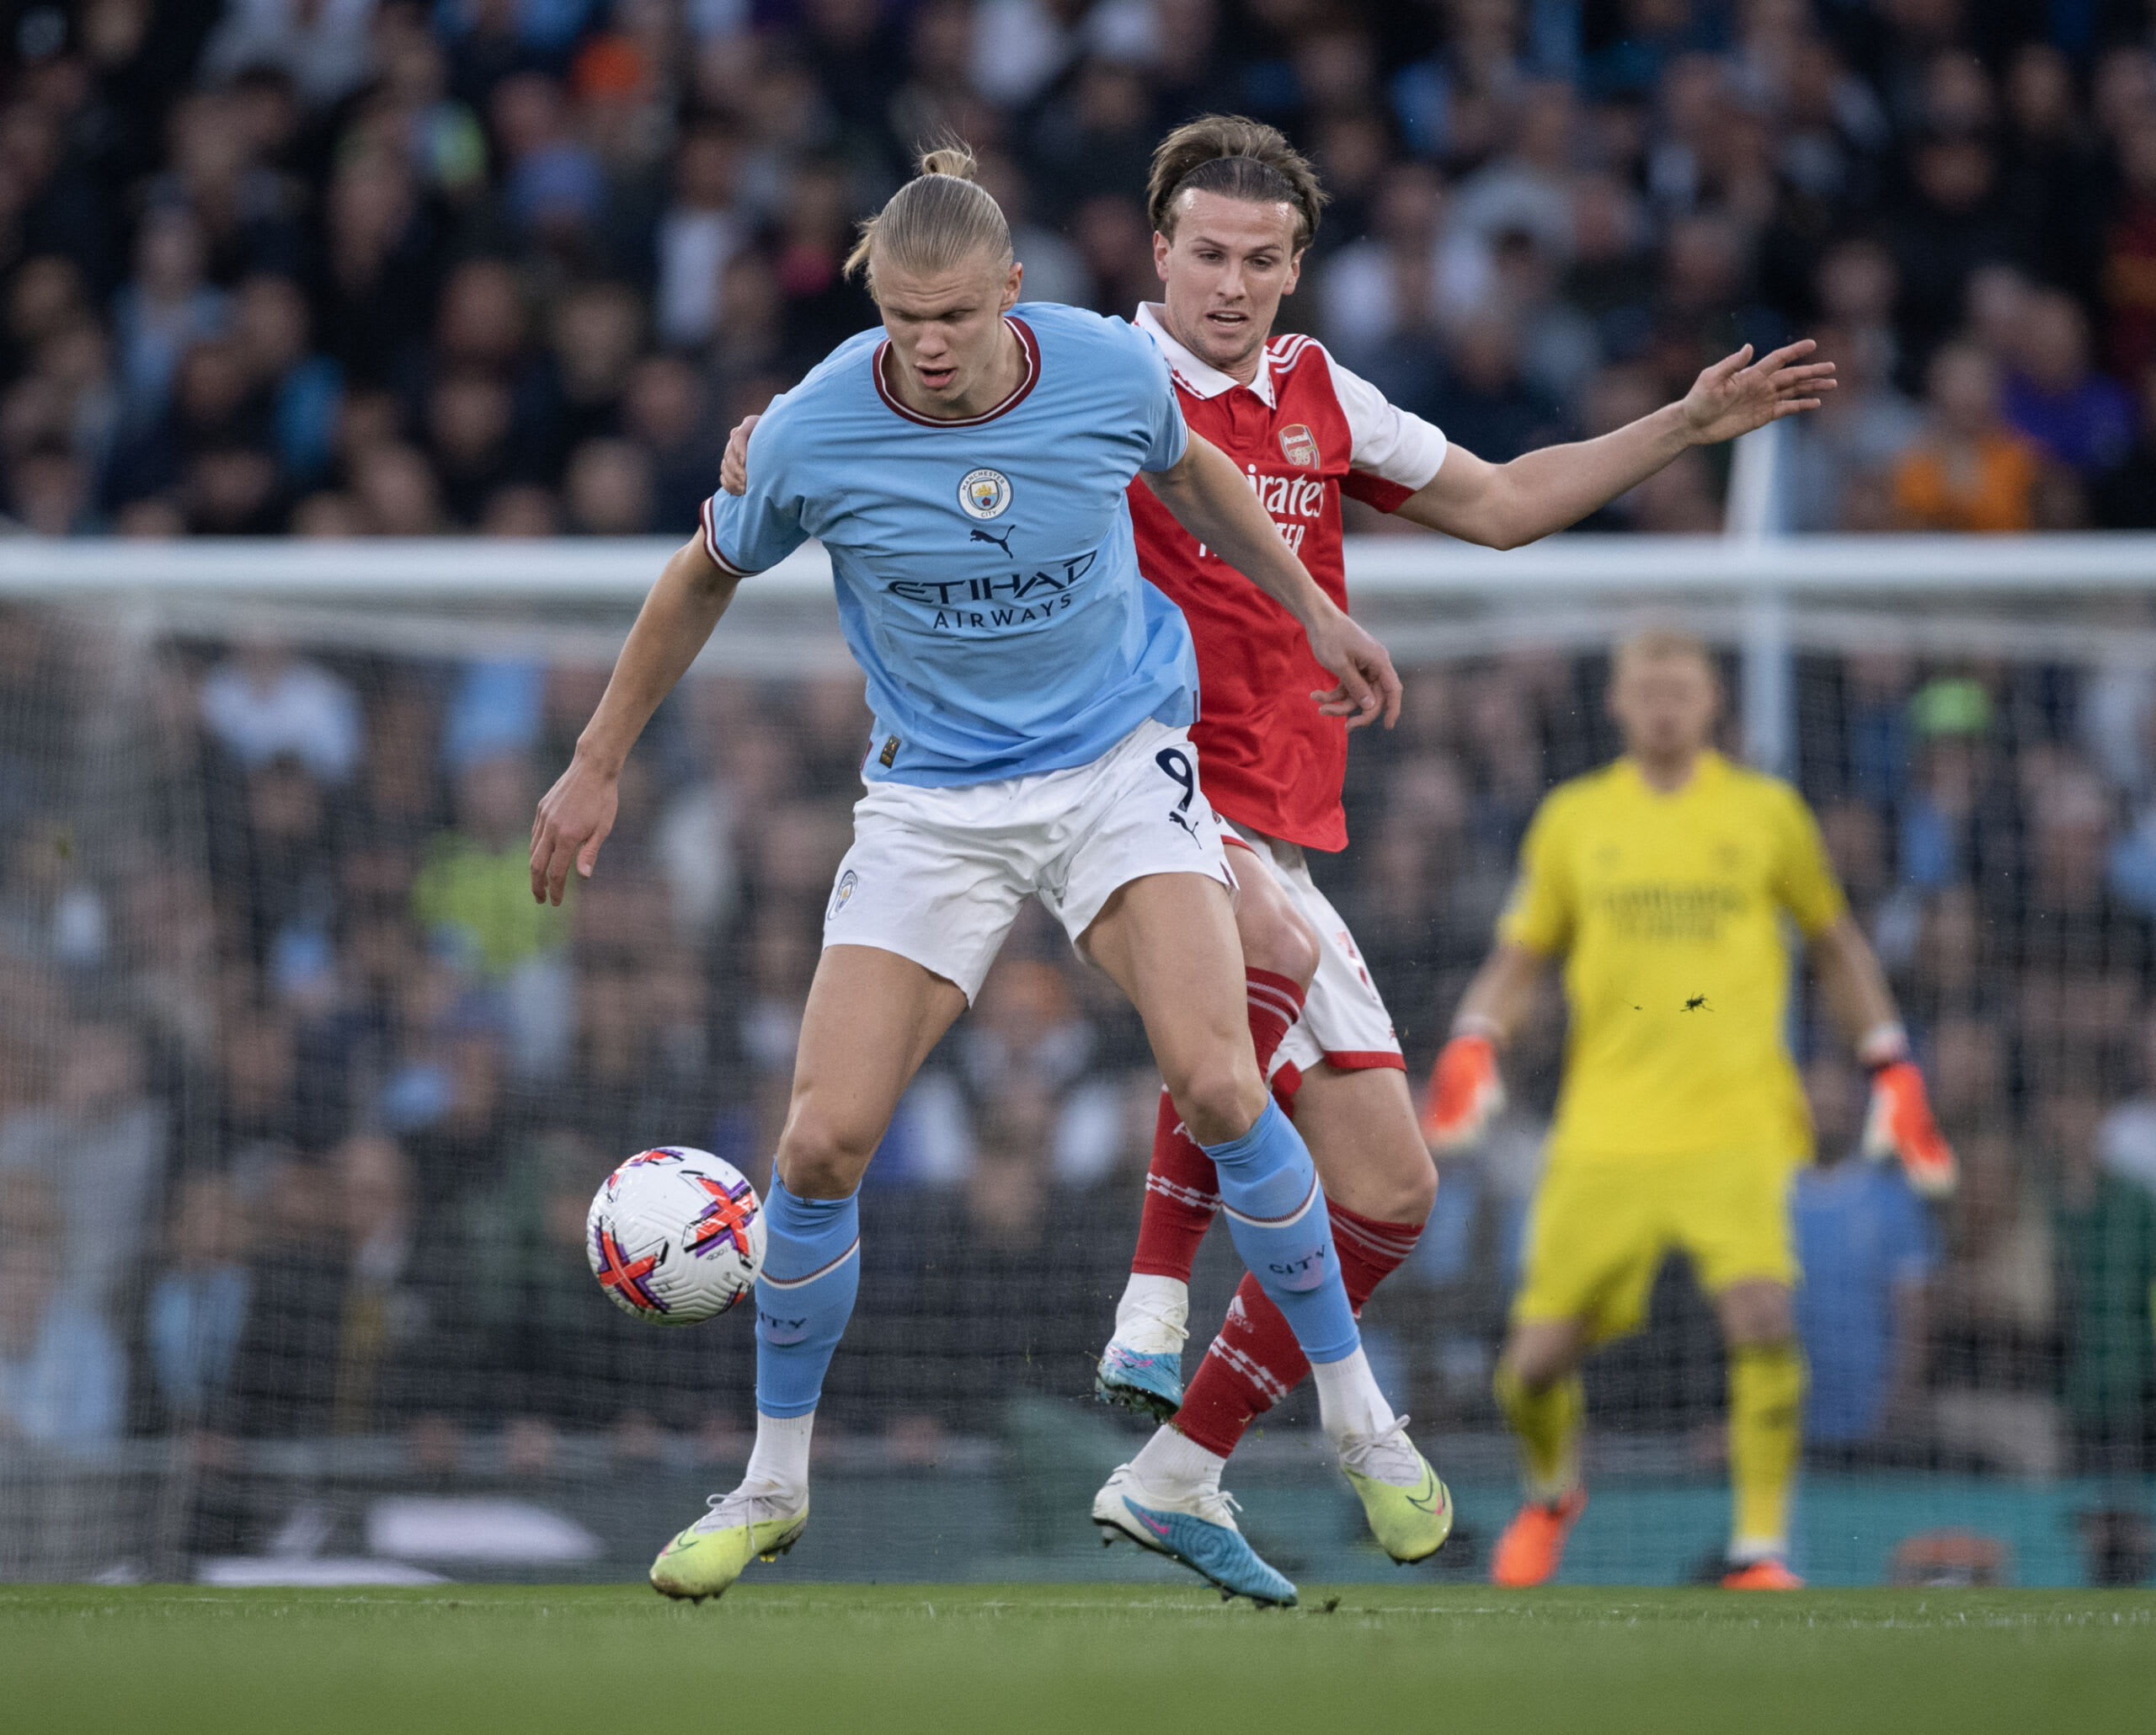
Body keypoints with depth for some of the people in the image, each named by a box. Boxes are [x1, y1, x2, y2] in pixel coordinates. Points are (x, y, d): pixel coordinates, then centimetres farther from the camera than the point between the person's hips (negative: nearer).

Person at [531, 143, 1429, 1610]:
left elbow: (1189, 472, 11)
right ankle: (775, 1485, 12)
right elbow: (704, 579, 4)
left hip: (1121, 762, 0)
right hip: (934, 806, 0)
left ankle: (1359, 1420, -3)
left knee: (1218, 1085, -21)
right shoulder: (816, 435, -16)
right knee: (823, 1143, -9)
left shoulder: (1109, 370, -14)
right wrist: (596, 769, 9)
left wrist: (1314, 611, 17)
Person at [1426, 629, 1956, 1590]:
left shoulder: (1767, 811, 8)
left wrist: (1893, 1068, 12)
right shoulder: (1572, 817, 10)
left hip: (1737, 1122, -1)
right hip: (1605, 1128, 1)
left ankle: (1760, 1547, -11)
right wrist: (1472, 1044, -3)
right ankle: (1552, 1492, 32)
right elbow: (1520, 957, 16)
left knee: (1761, 1319, -24)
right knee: (1535, 1362, -1)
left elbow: (1836, 943, 18)